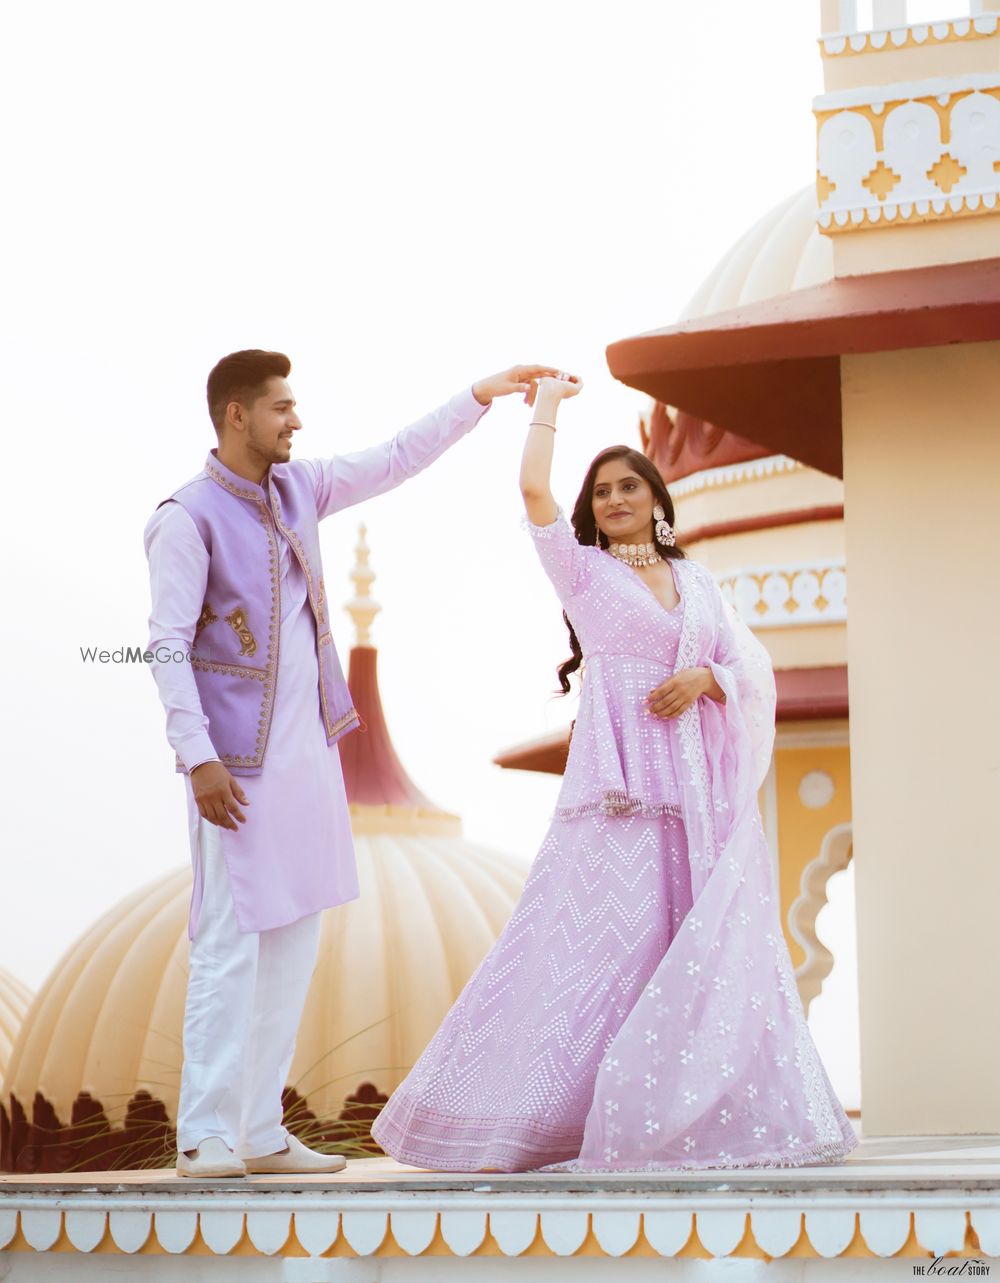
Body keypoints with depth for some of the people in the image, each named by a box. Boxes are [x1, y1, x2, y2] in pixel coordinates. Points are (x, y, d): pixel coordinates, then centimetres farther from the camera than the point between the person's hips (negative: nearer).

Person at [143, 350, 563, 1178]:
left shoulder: (299, 488, 11)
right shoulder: (187, 518, -9)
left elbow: (397, 459, 22)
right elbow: (168, 645, -13)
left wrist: (480, 397, 19)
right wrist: (198, 758, -18)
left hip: (308, 753, 8)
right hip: (241, 761, -8)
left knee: (294, 940, 7)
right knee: (232, 941, -9)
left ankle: (262, 1132, 12)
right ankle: (206, 1134, -5)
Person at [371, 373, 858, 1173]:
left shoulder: (696, 581, 19)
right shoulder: (583, 570, 9)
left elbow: (754, 666, 13)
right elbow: (534, 489, -4)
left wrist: (704, 677, -8)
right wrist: (549, 401, 9)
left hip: (700, 787, 4)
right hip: (620, 783, -4)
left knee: (706, 950, -1)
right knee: (611, 943, -10)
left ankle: (700, 1114, 3)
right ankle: (536, 1115, -9)